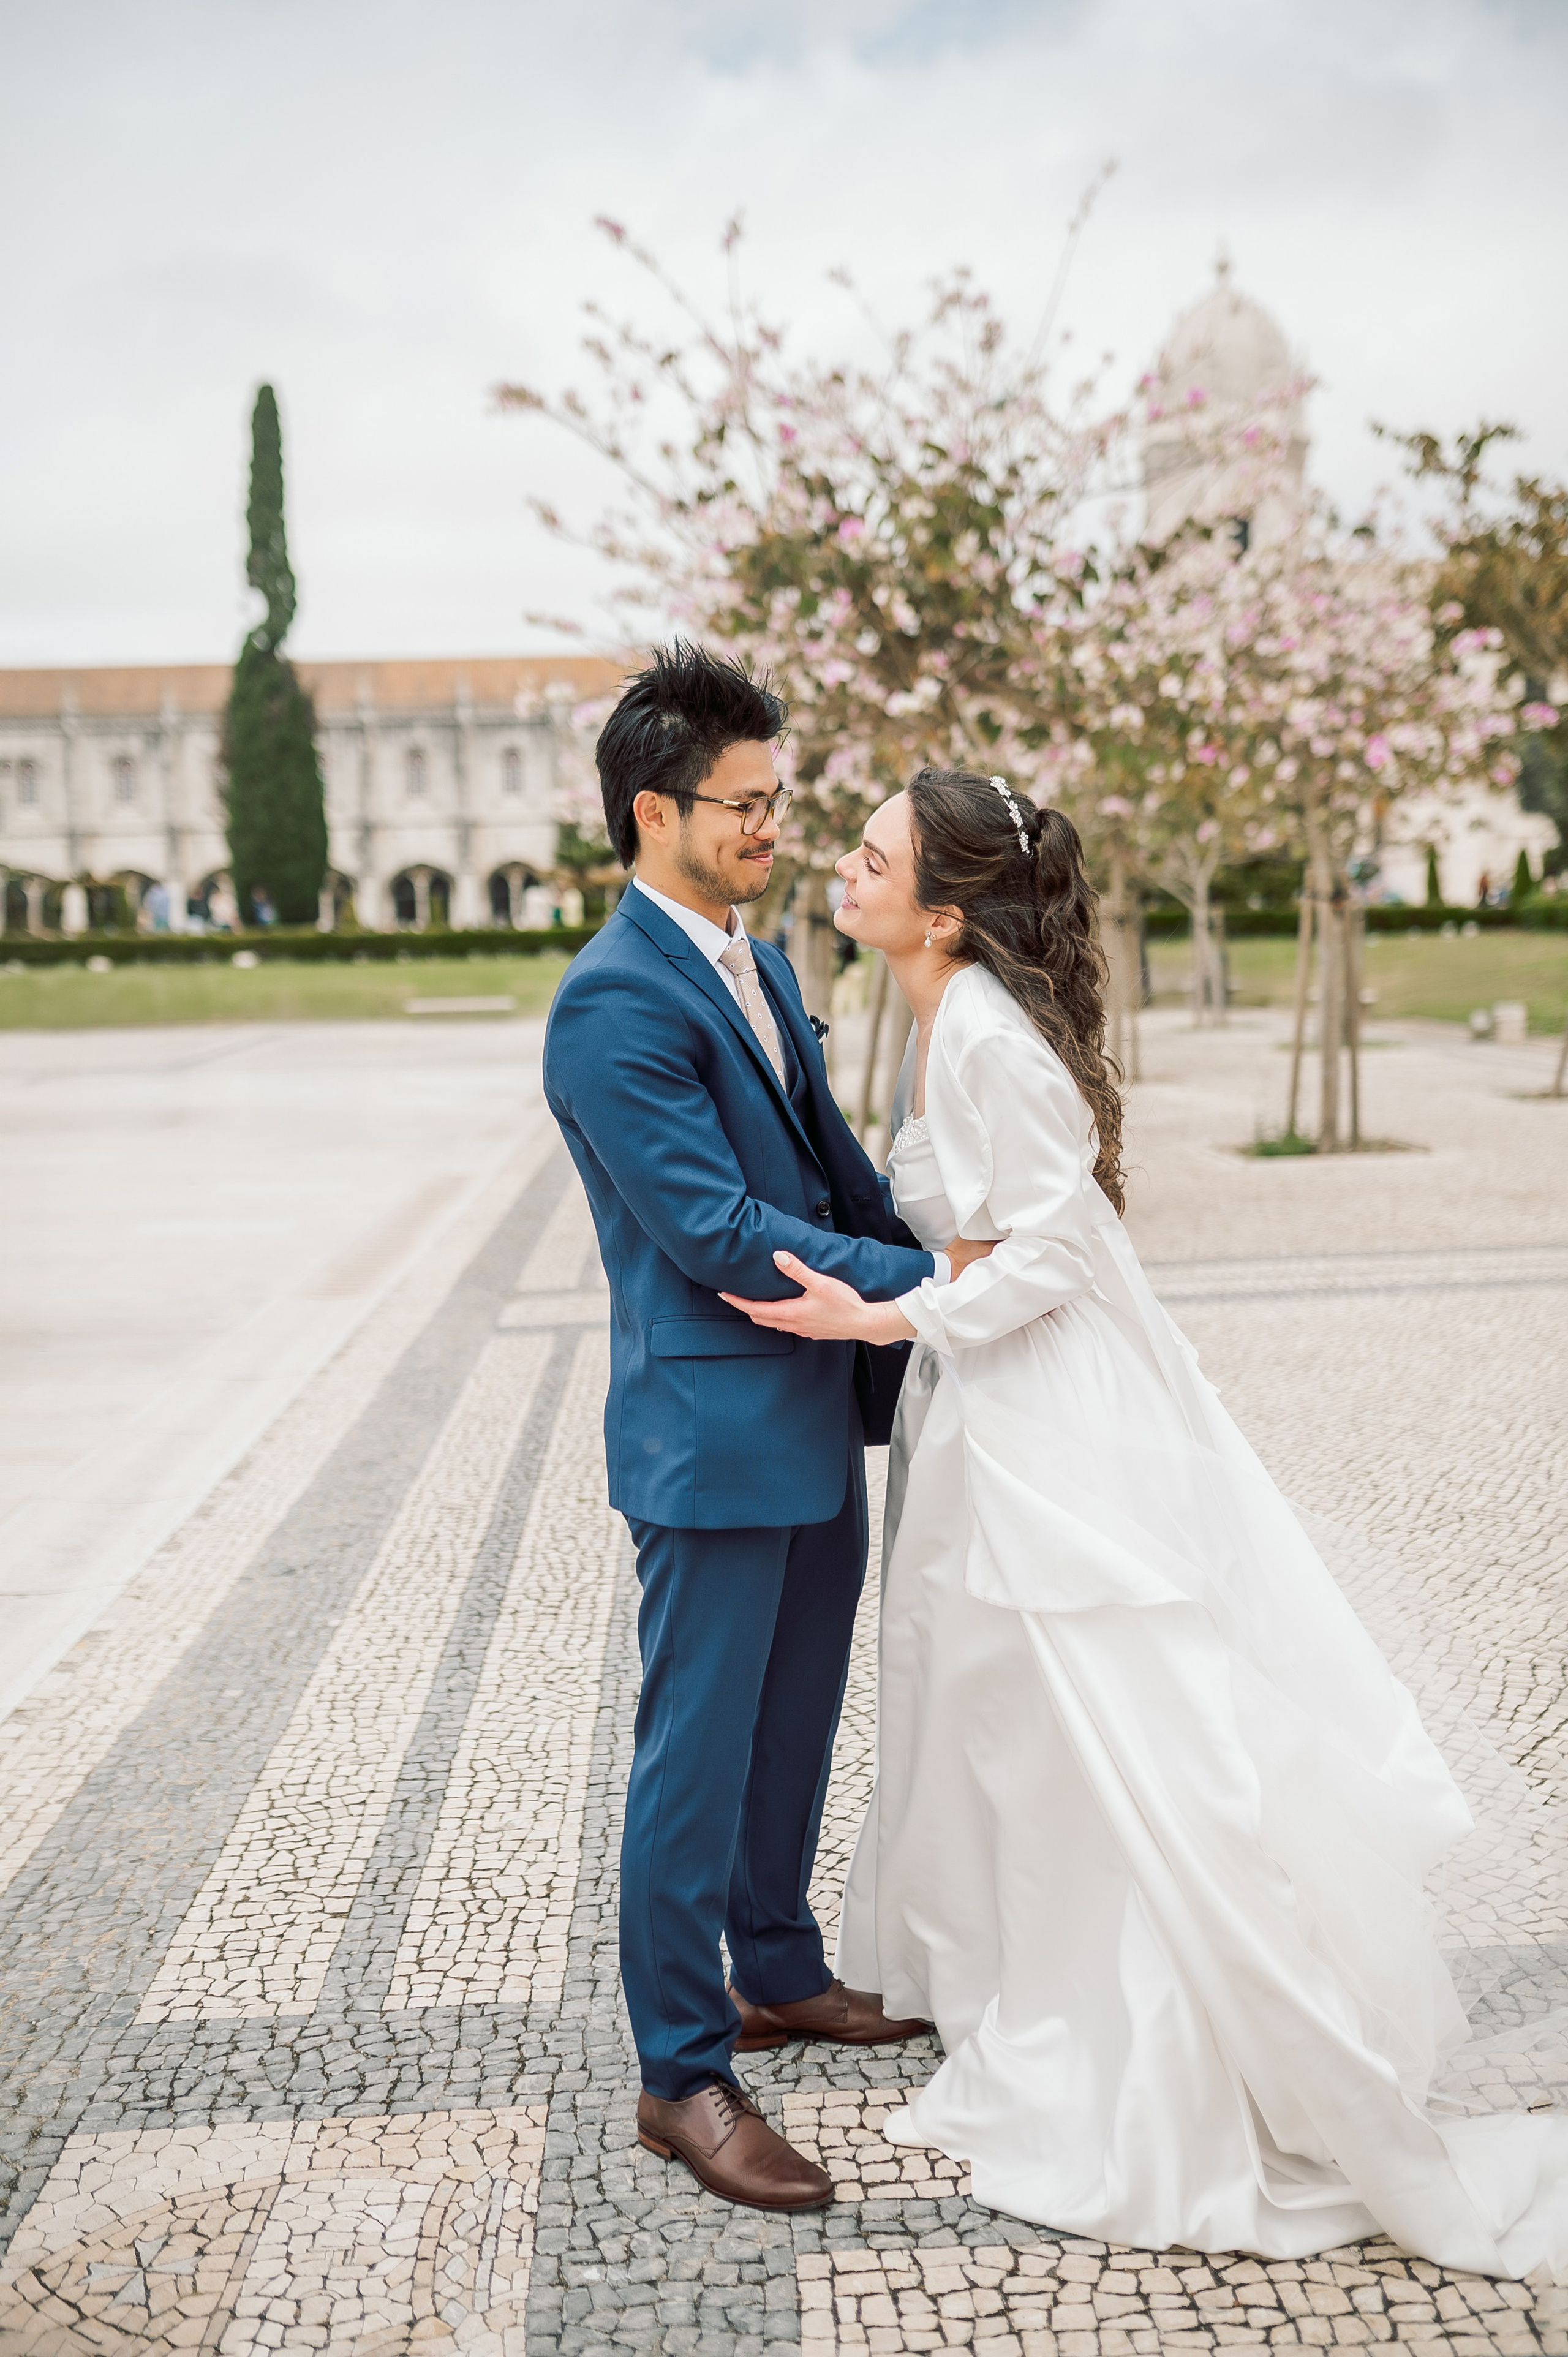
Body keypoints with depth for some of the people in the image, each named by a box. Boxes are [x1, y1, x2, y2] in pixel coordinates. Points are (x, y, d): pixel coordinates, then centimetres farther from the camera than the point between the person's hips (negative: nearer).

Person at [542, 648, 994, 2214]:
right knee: (698, 1754, 3)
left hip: (817, 1413, 9)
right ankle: (682, 2075, 17)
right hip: (712, 1433, -9)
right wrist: (923, 1283, -18)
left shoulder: (757, 962, 10)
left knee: (794, 1725, 22)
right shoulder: (614, 1002, -19)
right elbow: (718, 1230, -23)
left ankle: (778, 1972, 41)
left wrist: (937, 1261, -1)